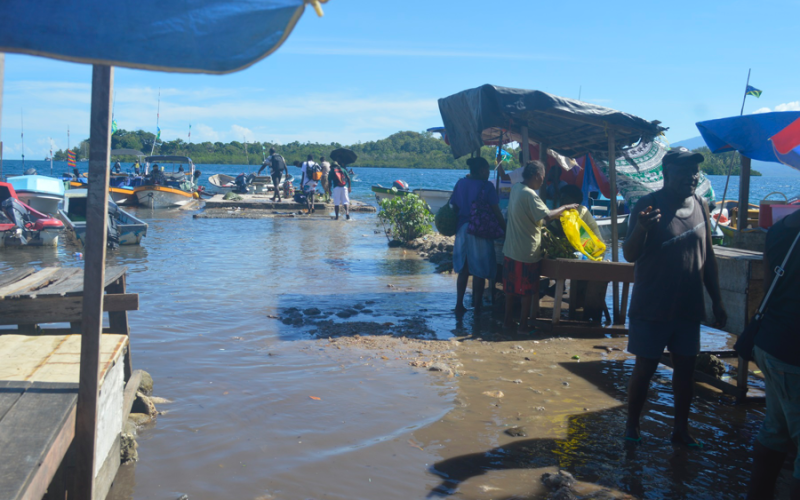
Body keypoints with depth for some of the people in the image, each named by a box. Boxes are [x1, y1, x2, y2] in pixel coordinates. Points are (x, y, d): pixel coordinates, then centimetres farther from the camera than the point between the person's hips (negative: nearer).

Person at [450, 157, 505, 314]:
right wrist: (505, 228, 1)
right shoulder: (486, 186, -11)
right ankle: (477, 305, 13)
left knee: (463, 270, 14)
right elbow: (496, 212, -10)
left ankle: (459, 304, 15)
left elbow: (454, 207, 7)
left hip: (462, 229, 5)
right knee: (479, 271, 6)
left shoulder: (461, 183, 4)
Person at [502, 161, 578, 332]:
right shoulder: (530, 195, -21)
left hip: (511, 249, 8)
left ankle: (508, 320, 25)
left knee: (511, 288, 17)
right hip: (527, 252, -8)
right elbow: (547, 216, -29)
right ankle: (523, 325, 10)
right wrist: (565, 208, -14)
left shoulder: (515, 189, 5)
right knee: (527, 291, 4)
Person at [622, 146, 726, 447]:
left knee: (685, 367, 11)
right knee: (645, 367, 4)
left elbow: (708, 256, 12)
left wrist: (717, 301, 12)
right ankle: (632, 425, 20)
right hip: (652, 307, -5)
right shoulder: (648, 206, -11)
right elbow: (630, 255, -16)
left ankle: (681, 428, 24)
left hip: (689, 307, 5)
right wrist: (641, 229, -37)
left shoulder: (700, 206, 5)